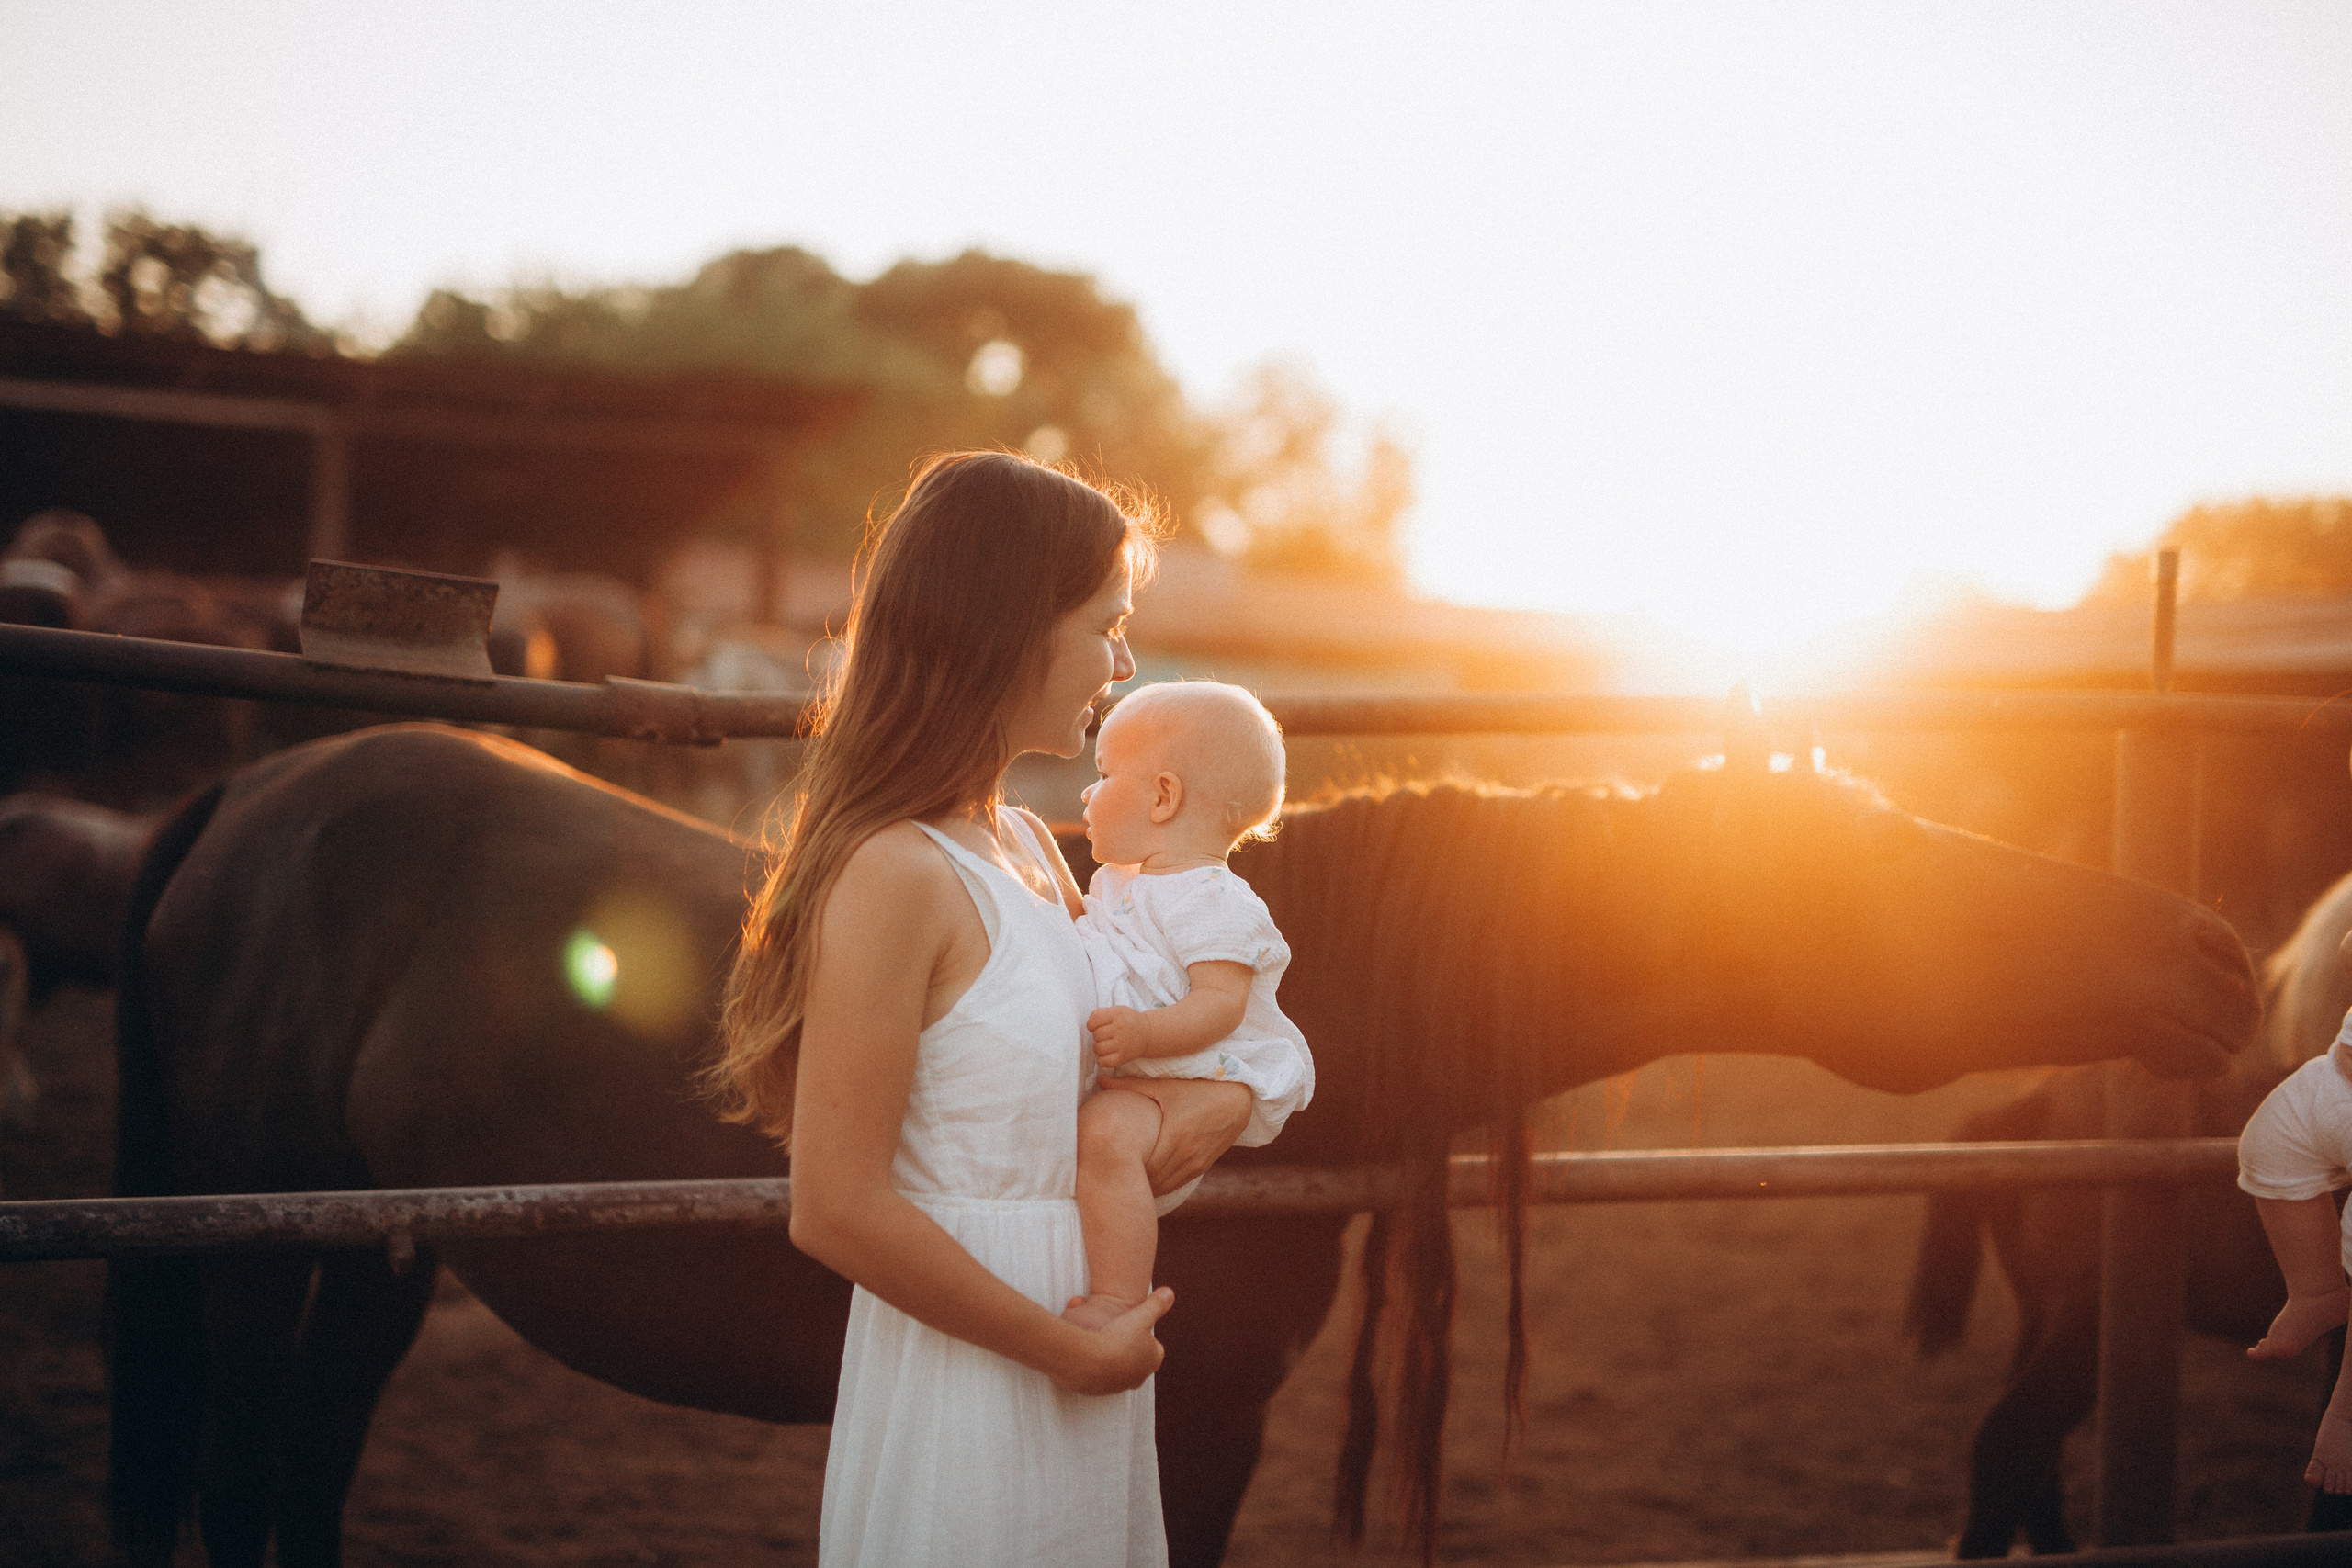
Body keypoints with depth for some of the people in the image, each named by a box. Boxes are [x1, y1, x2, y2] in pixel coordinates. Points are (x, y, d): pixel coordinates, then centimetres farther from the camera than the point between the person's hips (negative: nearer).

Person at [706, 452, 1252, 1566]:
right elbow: (836, 1212, -23)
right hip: (965, 1386, -9)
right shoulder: (892, 875, -19)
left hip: (1077, 1375, 9)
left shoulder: (1029, 850, 8)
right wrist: (1078, 1349, -15)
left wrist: (1223, 1097, -2)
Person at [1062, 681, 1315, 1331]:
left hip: (1175, 1090, -11)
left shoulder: (1212, 903, -14)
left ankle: (1119, 1300, -37)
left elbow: (1222, 1002, -24)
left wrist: (1143, 1032, -37)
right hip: (1101, 1083, 11)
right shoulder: (1115, 883, 17)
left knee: (1106, 1132, -37)